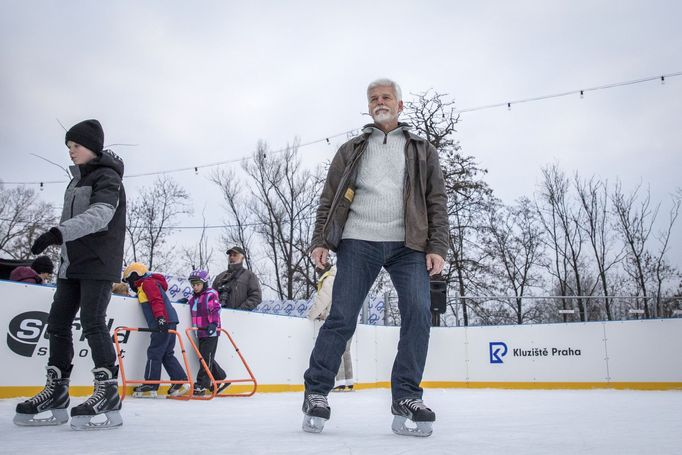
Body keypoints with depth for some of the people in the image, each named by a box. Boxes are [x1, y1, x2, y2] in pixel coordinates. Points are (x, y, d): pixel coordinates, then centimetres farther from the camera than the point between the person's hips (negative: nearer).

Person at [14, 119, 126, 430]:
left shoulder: (107, 177, -7)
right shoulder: (77, 180, 20)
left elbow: (100, 215, -24)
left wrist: (59, 231, -36)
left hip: (98, 263, -9)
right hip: (72, 263, 9)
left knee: (92, 323, -15)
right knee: (57, 323, 6)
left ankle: (108, 393, -11)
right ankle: (56, 392, 13)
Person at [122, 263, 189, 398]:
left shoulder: (148, 283, -3)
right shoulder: (144, 286, 30)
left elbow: (157, 301, -18)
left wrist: (160, 317, -28)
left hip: (164, 322, -10)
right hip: (166, 323, 10)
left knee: (154, 353, -6)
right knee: (167, 355, 10)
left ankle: (150, 387, -3)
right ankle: (181, 381, 7)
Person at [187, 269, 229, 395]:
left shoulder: (210, 295, -8)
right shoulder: (193, 298, 16)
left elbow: (216, 310, -17)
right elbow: (193, 309, 31)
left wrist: (213, 324, -30)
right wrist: (186, 301, 11)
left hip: (211, 332, -8)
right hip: (200, 333, 8)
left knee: (206, 357, -6)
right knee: (206, 358, 11)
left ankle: (202, 385, -1)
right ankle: (221, 379, 23)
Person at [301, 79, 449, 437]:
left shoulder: (422, 151, 18)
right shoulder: (351, 151, 18)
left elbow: (437, 201, 10)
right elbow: (329, 198, 13)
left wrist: (437, 246, -2)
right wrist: (320, 241, 0)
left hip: (408, 245, 1)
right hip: (357, 242, 0)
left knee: (418, 315, -13)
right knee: (341, 318, -6)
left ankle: (405, 398, -3)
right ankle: (316, 393, 4)